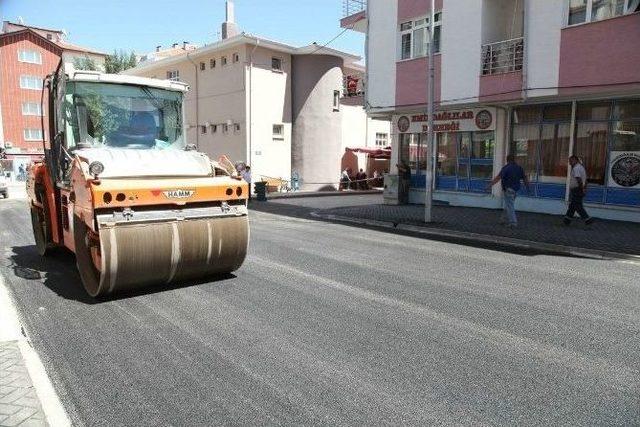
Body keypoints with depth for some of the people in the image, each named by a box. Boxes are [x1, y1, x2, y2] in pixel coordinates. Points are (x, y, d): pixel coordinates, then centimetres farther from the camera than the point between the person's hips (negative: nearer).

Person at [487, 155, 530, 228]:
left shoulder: (506, 167, -13)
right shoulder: (519, 168, 5)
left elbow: (498, 177, -22)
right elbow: (525, 178, 10)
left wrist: (490, 185, -23)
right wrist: (527, 187, 22)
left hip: (508, 189, -6)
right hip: (516, 189, 6)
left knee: (510, 206, -1)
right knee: (507, 205, 19)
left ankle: (513, 223, -1)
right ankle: (505, 220, 27)